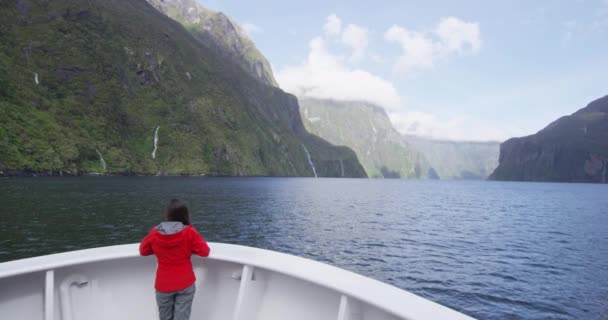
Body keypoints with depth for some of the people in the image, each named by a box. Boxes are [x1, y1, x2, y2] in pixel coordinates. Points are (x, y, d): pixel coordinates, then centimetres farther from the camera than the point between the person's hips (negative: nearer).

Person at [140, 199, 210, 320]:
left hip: (163, 285, 2)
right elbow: (205, 252, -10)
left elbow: (143, 250, 8)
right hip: (185, 284, -2)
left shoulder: (155, 233, -7)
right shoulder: (189, 232, -14)